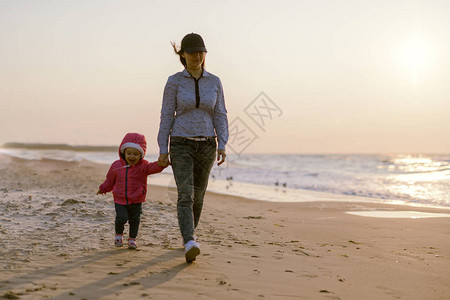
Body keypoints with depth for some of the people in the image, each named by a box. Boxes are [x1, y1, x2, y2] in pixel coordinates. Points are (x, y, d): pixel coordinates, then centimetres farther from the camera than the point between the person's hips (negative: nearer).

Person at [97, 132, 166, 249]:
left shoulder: (143, 166, -10)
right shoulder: (117, 166, -2)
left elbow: (153, 167, -31)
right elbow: (110, 180, 15)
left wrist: (161, 164, -51)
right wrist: (103, 189, 26)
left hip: (136, 201, 0)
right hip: (120, 200, 0)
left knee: (135, 219, 5)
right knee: (121, 218, -12)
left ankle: (132, 239, 26)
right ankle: (119, 234, 17)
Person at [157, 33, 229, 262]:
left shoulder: (214, 82, 3)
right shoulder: (174, 81, -4)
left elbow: (220, 116, 3)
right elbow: (166, 116, -3)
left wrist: (222, 146, -9)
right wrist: (163, 150, -7)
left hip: (206, 145, 3)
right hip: (181, 146, -3)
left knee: (198, 195, 12)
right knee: (185, 195, -18)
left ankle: (189, 234, 34)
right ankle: (190, 244, -29)